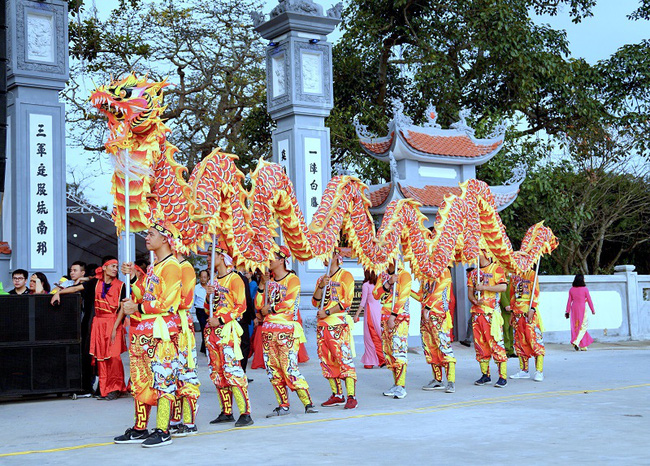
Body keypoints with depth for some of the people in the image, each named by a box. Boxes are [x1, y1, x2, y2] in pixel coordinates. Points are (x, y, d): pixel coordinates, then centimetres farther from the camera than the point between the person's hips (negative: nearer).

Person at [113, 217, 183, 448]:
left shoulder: (171, 266, -9)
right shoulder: (153, 268, 21)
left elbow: (166, 303, -17)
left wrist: (137, 308, -11)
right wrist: (133, 276, 9)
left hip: (160, 333, -10)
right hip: (143, 331, 10)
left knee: (162, 380, -7)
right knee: (140, 381, 12)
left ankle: (163, 431, -4)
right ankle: (140, 428, 19)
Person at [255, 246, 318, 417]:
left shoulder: (292, 279, -2)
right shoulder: (269, 280, 16)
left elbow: (288, 303, -15)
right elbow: (259, 306, 10)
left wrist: (269, 309, -7)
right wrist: (262, 284, 1)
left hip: (286, 330, -6)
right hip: (269, 330, 7)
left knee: (289, 368, -12)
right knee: (273, 370, 5)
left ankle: (308, 403, -5)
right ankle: (283, 406, 12)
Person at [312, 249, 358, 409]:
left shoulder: (345, 276, 0)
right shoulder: (322, 279, 19)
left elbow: (347, 301, -9)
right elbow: (315, 302, 11)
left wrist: (328, 312, -13)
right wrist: (321, 286, -5)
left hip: (339, 323, -7)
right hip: (322, 325, 7)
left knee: (344, 360, -11)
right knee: (327, 361, 6)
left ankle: (352, 397, -12)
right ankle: (337, 395, 14)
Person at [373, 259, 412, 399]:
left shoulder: (404, 275, -2)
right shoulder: (382, 276, 15)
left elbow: (402, 297, -11)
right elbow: (376, 295, 3)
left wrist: (393, 316, -17)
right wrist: (389, 283, -11)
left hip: (400, 316, -6)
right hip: (385, 317, 6)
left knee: (398, 349, -13)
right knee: (388, 351, 5)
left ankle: (401, 386, -14)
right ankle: (396, 384, 12)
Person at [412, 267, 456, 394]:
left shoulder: (444, 272, -2)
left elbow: (437, 292, -13)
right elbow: (420, 296, 19)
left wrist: (427, 308, -19)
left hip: (439, 316, -8)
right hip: (425, 316, 8)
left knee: (444, 347, -12)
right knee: (429, 348, 7)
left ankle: (451, 382, -13)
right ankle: (437, 380, 13)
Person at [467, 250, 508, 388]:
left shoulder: (496, 269, 0)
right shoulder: (474, 272, 18)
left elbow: (503, 287, -12)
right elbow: (470, 291, 14)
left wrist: (484, 287, -15)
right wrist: (475, 301, -7)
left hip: (491, 312, -6)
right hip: (477, 312, 6)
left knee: (496, 343, -10)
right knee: (480, 343, 6)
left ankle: (503, 376, -8)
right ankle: (485, 375, 14)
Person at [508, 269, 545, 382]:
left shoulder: (531, 274, -2)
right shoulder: (513, 276, 16)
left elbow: (536, 293, -8)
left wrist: (532, 309, -17)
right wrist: (511, 311, 14)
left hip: (529, 312, -6)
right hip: (517, 312, 6)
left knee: (534, 339, -8)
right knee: (520, 341, 7)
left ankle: (539, 372, -8)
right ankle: (524, 370, 13)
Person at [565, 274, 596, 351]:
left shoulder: (571, 290, 2)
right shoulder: (585, 289, -8)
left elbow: (569, 301, 3)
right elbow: (589, 300, -5)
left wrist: (567, 312, 8)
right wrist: (593, 310, 5)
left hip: (574, 309, 4)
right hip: (582, 309, -4)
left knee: (576, 327, 11)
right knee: (582, 327, 2)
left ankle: (583, 346, 16)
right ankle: (576, 342, -19)